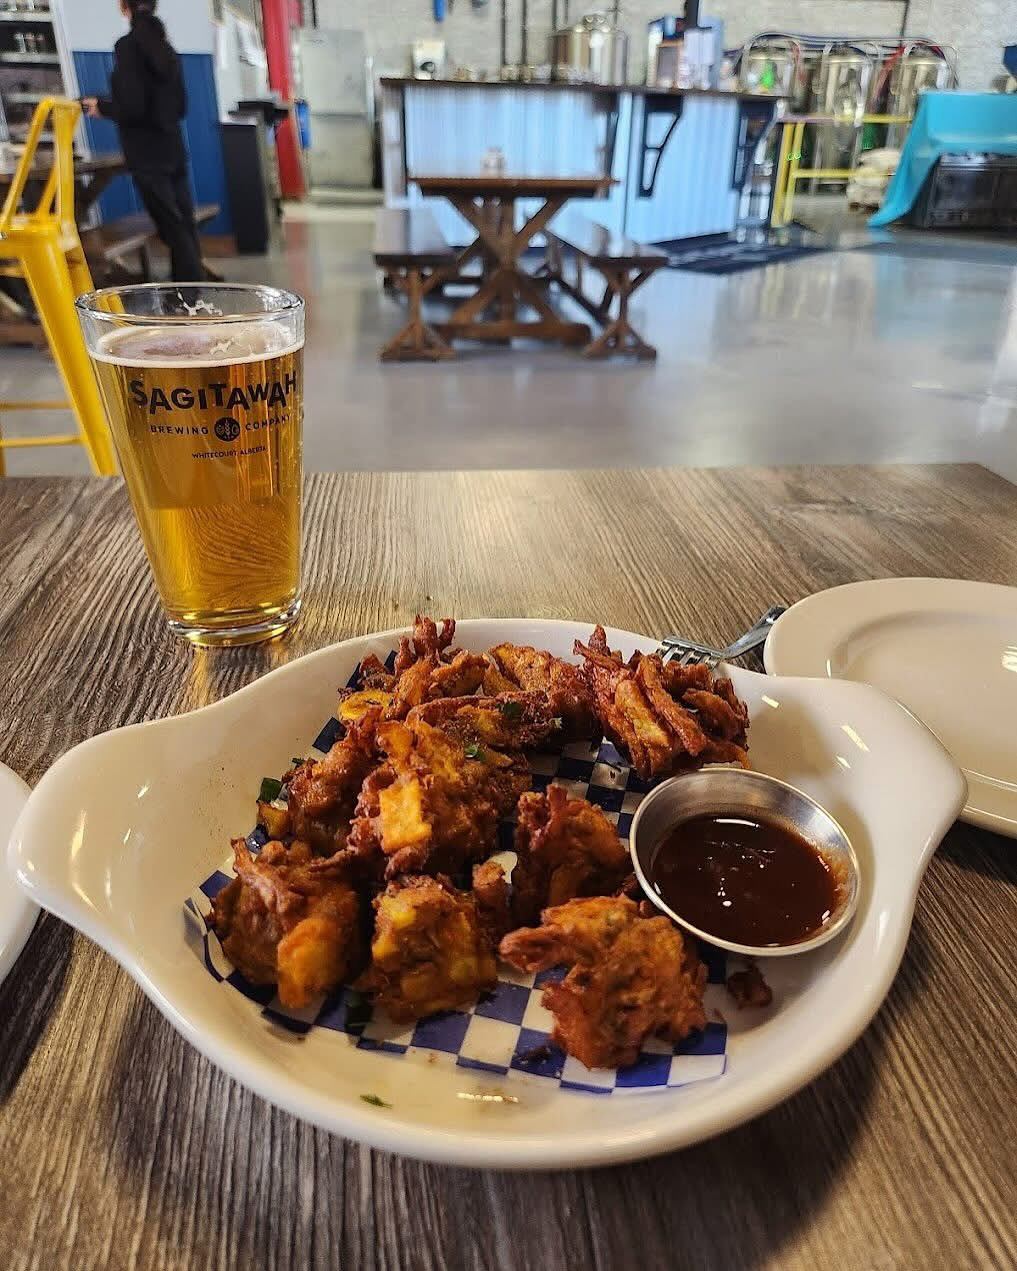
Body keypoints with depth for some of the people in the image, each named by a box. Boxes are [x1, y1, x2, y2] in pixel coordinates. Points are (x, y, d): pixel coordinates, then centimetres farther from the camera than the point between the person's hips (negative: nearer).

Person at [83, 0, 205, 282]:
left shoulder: (127, 46, -10)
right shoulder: (165, 47, 12)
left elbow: (132, 107, -16)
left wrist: (101, 107, 0)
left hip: (147, 153, -7)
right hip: (173, 147, 7)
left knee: (172, 228, -6)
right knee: (184, 224, 9)